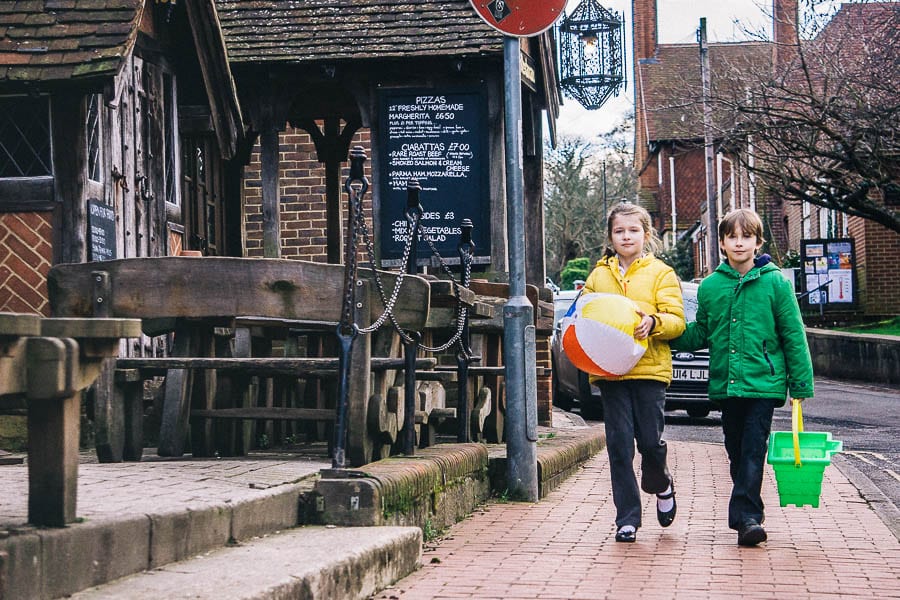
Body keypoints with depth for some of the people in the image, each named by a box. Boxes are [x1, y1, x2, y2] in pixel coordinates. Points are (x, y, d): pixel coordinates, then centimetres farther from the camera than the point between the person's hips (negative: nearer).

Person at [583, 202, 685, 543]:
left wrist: (652, 322, -22)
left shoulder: (661, 273, 6)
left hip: (649, 368, -2)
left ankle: (662, 486, 31)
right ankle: (627, 519, 7)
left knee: (651, 440, -3)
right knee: (619, 445, -1)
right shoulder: (598, 275, 15)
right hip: (610, 370, 2)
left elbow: (676, 320, -2)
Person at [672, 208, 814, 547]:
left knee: (753, 449, -10)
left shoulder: (775, 282, -2)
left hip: (764, 382, -4)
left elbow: (794, 335, 0)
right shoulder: (710, 286, 7)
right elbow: (700, 335, 16)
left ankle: (746, 516, -10)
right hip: (726, 383, 4)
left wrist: (801, 385, -2)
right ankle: (748, 516, 22)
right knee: (736, 452, 11)